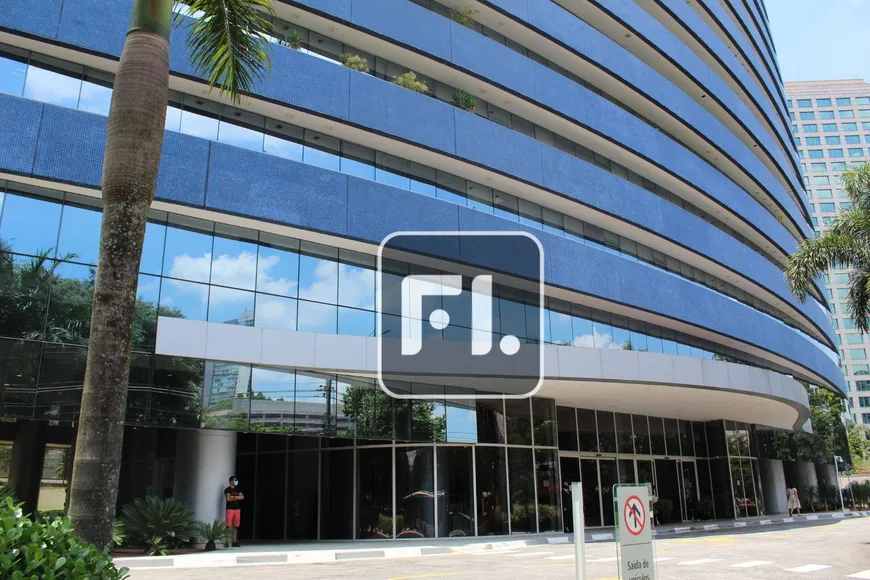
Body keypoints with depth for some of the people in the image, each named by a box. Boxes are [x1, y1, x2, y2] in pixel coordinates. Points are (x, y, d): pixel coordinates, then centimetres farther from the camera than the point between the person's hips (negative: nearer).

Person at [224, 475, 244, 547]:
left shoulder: (238, 490, 16)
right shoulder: (227, 490, 1)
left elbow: (242, 497, 3)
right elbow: (228, 499, -12)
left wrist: (233, 497, -9)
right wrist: (237, 497, -4)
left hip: (237, 509, 5)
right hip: (230, 509, -5)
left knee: (235, 526, 4)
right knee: (228, 526, -9)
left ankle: (234, 542, 8)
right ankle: (226, 541, -5)